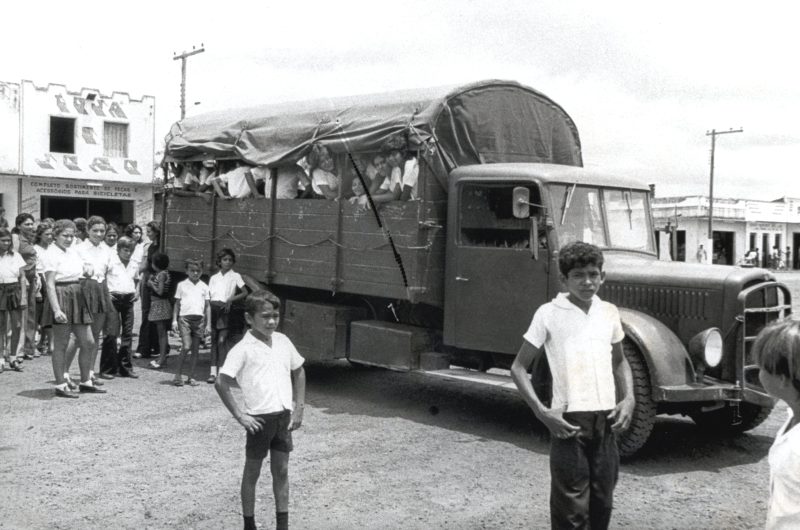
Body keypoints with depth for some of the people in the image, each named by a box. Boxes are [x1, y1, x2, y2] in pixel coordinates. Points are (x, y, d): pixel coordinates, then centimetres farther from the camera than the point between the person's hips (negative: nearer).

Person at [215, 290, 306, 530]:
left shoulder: (282, 341, 5)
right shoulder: (243, 349, -11)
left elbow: (298, 372, 17)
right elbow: (221, 383, -14)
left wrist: (299, 408, 9)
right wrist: (240, 416, -13)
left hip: (284, 415, 5)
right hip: (260, 418, -5)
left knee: (281, 470, 11)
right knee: (252, 471, 9)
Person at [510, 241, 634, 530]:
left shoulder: (609, 312, 8)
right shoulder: (549, 314, -5)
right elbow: (519, 367, -2)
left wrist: (628, 399, 6)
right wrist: (541, 411, -12)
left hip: (606, 419, 5)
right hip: (569, 420, -5)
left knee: (602, 503, 14)